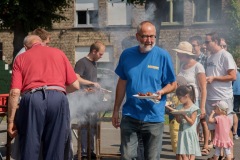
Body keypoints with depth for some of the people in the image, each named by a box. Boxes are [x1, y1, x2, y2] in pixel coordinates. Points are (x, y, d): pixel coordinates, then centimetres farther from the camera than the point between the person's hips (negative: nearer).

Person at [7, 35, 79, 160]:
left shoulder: (21, 58, 18)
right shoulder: (59, 53, 23)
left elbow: (15, 92, 5)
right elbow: (75, 85, 18)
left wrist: (10, 120, 8)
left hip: (32, 99, -1)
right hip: (58, 99, 1)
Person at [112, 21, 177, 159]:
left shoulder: (163, 55, -3)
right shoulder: (127, 54, 4)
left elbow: (173, 84, 2)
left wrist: (161, 92, -20)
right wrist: (116, 110, 13)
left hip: (154, 117, -1)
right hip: (130, 116, 2)